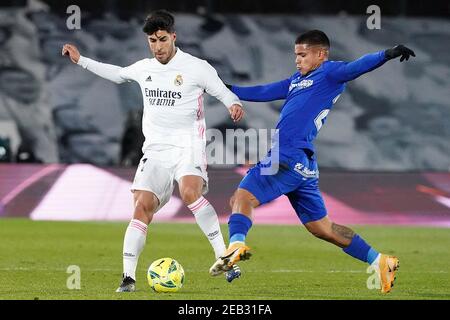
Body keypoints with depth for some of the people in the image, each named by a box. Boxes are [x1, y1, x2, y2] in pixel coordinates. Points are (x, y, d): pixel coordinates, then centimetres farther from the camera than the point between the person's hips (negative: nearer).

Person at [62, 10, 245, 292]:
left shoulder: (197, 68, -3)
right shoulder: (144, 68, 12)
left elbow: (224, 92, 2)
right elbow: (117, 74, 32)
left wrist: (235, 105, -22)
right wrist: (80, 60, 34)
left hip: (188, 147, -4)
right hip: (155, 150, 4)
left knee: (190, 192, -31)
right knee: (142, 207, -10)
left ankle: (225, 257, -25)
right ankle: (128, 276, -9)